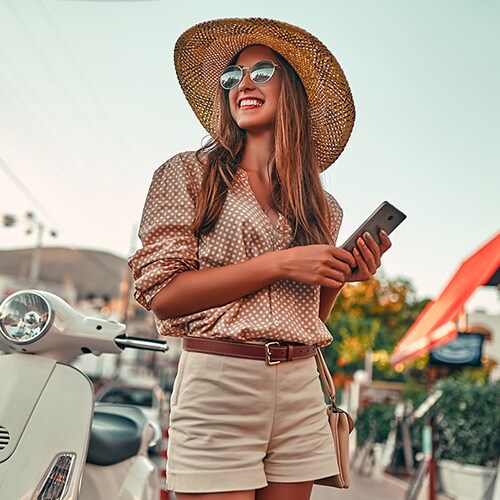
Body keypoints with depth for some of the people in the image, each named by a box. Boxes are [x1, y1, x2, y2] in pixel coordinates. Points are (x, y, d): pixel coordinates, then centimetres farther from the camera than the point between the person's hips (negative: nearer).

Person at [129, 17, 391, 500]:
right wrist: (280, 264, -14)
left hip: (300, 390, 5)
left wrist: (343, 275, -2)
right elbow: (160, 293, -10)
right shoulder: (187, 174, 0)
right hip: (218, 383, -4)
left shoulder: (323, 206, 13)